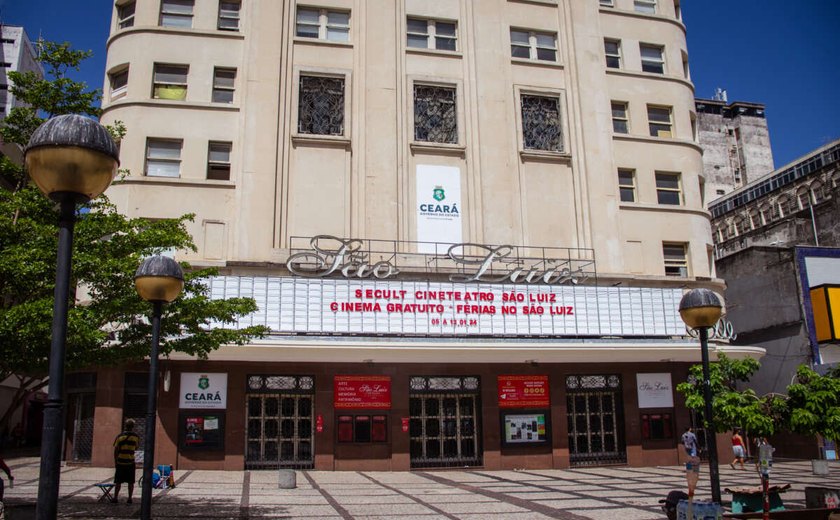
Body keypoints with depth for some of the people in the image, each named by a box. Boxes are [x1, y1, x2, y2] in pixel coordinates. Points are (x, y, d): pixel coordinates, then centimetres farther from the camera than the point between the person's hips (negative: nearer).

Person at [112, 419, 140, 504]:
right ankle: (129, 498, 6)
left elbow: (115, 450, -4)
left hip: (120, 462, 0)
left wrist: (115, 462, 4)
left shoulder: (120, 436, -4)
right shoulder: (135, 437, -1)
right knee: (131, 482, 6)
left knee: (118, 481, 9)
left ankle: (115, 497, 12)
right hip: (130, 462, 0)